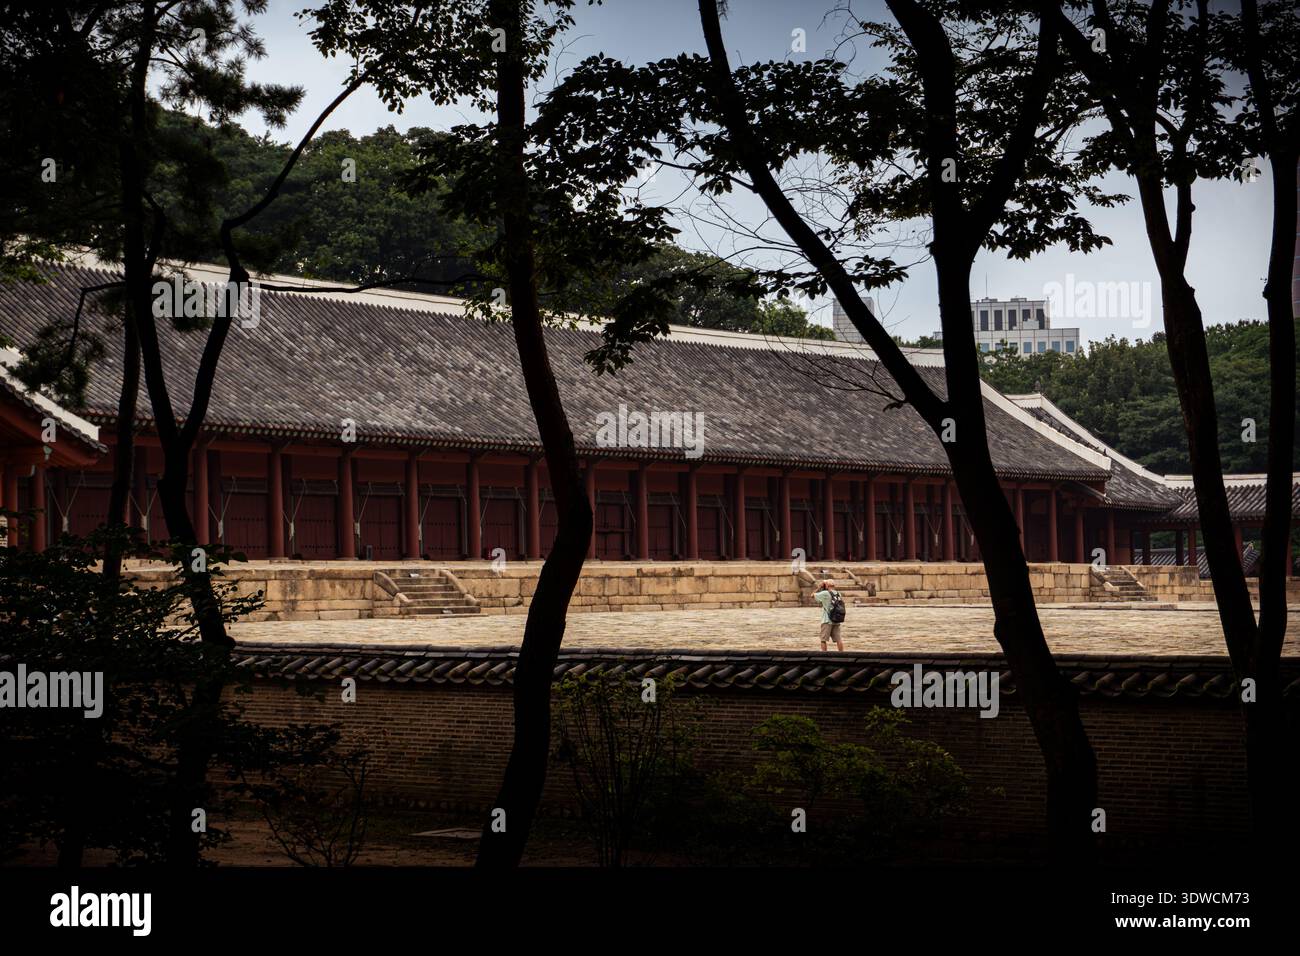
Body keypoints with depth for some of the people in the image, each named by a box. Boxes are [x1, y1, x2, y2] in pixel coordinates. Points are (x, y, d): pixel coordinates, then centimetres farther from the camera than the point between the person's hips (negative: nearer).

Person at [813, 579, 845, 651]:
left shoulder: (825, 593, -11)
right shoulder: (838, 594, 7)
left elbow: (813, 595, -2)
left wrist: (819, 587, 10)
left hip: (827, 621, -5)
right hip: (838, 621, 5)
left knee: (823, 640, 2)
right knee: (839, 639, 5)